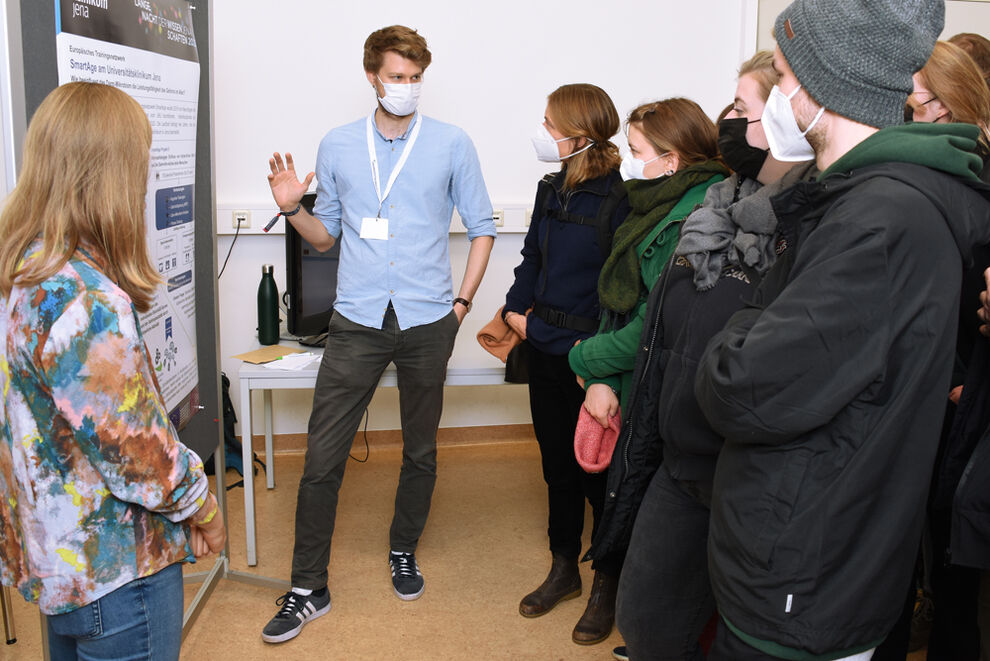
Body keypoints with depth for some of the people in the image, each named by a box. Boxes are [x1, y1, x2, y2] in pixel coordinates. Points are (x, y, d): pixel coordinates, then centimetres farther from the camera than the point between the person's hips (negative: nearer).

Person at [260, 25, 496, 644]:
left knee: (421, 451, 13)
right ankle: (309, 589, 11)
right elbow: (327, 234, 15)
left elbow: (482, 227, 8)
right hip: (358, 321, 1)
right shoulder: (338, 146, 7)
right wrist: (292, 208, -5)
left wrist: (462, 301, 2)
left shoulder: (452, 144, 2)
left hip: (427, 322, 0)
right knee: (322, 458, -2)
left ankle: (404, 552, 35)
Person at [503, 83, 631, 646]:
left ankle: (607, 585, 25)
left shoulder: (620, 199, -16)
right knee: (558, 465, 18)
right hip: (546, 352, 7)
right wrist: (517, 311, 2)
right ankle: (564, 569, 36)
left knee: (599, 473, 6)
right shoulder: (552, 190, 8)